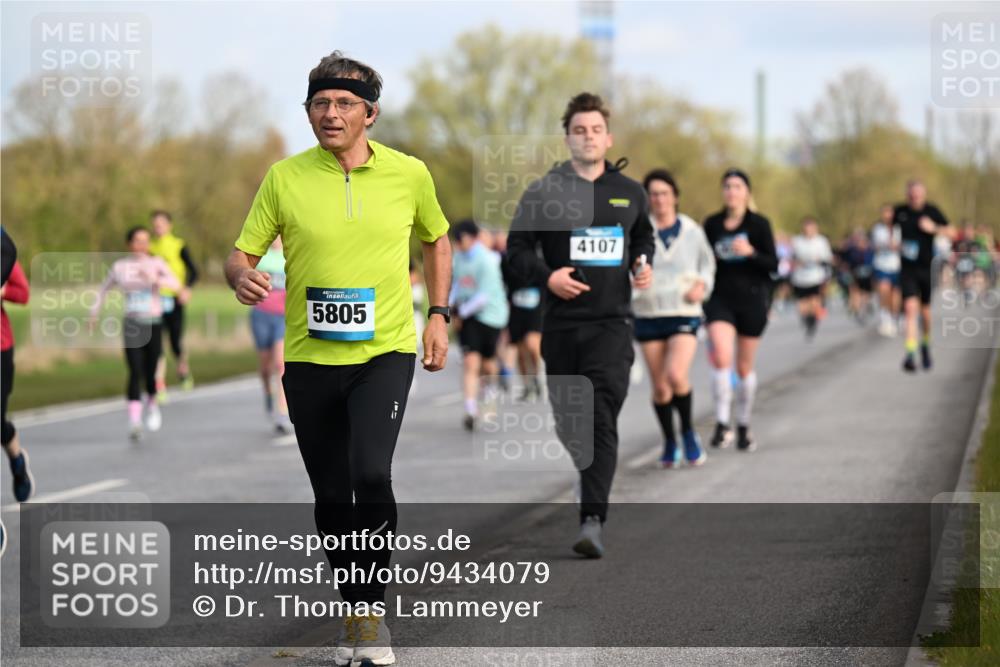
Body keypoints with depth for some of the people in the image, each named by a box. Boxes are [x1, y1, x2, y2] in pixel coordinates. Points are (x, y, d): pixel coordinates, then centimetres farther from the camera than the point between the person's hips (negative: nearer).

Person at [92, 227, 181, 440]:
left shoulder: (156, 263, 1)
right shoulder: (120, 267, 5)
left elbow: (175, 284, -14)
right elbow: (105, 288, 22)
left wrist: (154, 279, -29)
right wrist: (94, 312, 17)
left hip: (154, 323, 0)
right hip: (132, 324, 0)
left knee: (150, 373, 5)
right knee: (135, 372, -15)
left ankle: (152, 404, 37)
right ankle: (134, 421, -20)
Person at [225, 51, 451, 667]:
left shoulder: (408, 173, 1)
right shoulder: (284, 177, -1)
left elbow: (437, 241, 19)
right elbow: (241, 254, 2)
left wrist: (439, 316, 10)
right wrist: (242, 276, -22)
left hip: (386, 352, -2)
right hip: (310, 359, 2)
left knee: (371, 474, -23)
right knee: (332, 496, 7)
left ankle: (371, 609, -9)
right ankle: (354, 617, 25)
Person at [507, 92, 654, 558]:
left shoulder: (629, 193, 9)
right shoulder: (544, 192, 1)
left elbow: (644, 237, 26)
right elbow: (517, 248, 3)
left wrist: (643, 264, 5)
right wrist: (546, 275, -15)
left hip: (611, 322, -1)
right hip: (561, 323, 1)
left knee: (602, 419, -14)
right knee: (568, 421, 9)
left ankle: (592, 520, -21)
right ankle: (592, 479, 39)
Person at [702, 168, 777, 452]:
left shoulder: (759, 224, -2)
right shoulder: (712, 224, 5)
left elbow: (773, 264, -6)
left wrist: (751, 252, -22)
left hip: (751, 300, -1)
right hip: (720, 299, 1)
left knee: (744, 367, 8)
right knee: (721, 357, -21)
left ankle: (744, 427, 24)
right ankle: (722, 424, -19)